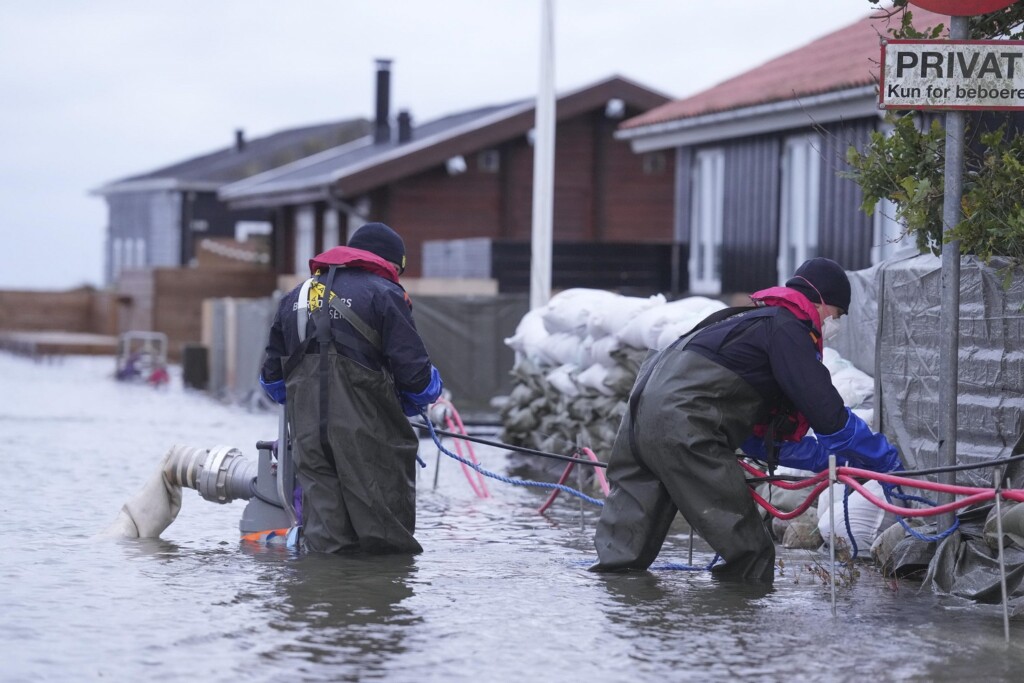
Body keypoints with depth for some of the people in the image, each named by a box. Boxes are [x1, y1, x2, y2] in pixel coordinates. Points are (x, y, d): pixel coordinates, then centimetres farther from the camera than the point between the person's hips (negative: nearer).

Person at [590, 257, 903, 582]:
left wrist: (830, 459, 28)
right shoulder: (785, 328, -1)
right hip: (682, 430, -10)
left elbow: (761, 435, 29)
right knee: (750, 554, -4)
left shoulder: (756, 321, 29)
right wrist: (887, 461, 6)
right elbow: (828, 415, -7)